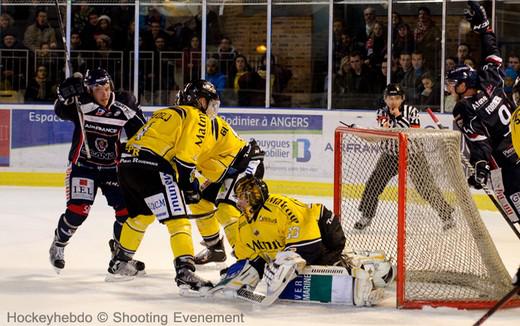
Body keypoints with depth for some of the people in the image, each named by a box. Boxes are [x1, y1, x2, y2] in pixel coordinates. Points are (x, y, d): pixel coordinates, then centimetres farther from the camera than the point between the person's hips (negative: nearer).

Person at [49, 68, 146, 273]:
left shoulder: (123, 110, -8)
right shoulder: (82, 105, -15)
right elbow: (61, 110, -32)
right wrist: (66, 94, -51)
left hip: (112, 167, 3)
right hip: (83, 165, -3)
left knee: (127, 209, -3)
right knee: (77, 211, -15)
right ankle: (58, 246, 13)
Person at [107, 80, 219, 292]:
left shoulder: (168, 114, 30)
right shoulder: (197, 117, 3)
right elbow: (185, 155, -10)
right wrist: (190, 186, -3)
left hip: (127, 163, 9)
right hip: (151, 167, -9)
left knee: (142, 214, 30)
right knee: (178, 219, -10)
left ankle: (119, 265, 40)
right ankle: (185, 273, -22)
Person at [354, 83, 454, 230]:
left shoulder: (411, 111, -14)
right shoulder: (382, 113, -4)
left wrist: (399, 117, -27)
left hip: (412, 154, -3)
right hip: (390, 155, 3)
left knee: (426, 186, -8)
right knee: (374, 183, -3)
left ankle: (446, 215, 1)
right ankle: (366, 216, 13)